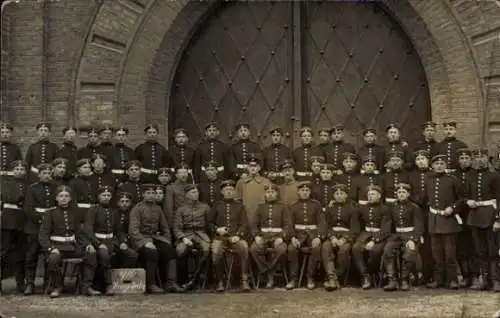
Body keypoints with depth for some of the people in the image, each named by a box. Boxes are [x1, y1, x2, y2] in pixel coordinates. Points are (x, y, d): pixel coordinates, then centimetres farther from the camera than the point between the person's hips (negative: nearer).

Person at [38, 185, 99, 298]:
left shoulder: (73, 212, 14)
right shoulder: (50, 213, 0)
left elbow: (80, 232, 17)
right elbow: (43, 234, -6)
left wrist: (87, 245, -2)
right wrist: (51, 248, -24)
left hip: (73, 246, 4)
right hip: (57, 246, -4)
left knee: (91, 254, -19)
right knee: (53, 258, -36)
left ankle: (86, 286, -7)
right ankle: (56, 287, -10)